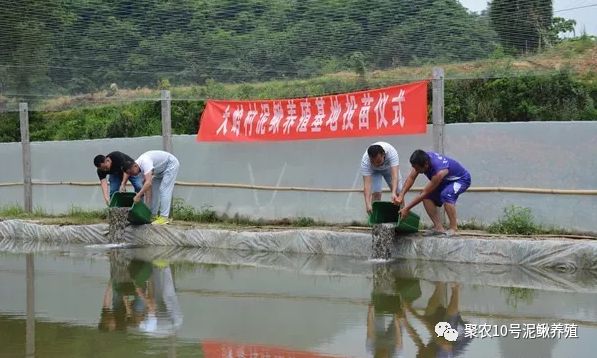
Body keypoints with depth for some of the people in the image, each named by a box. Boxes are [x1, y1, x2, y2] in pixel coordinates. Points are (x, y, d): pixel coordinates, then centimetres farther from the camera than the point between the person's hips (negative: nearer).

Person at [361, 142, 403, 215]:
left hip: (389, 167, 1)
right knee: (376, 192, -18)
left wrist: (394, 193, -64)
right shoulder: (365, 161, -40)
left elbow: (394, 175, -50)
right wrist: (367, 204, -54)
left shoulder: (391, 152, -42)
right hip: (373, 170, -1)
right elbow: (367, 184, -43)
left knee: (398, 192, -4)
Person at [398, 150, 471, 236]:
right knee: (427, 197, -11)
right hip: (447, 180, 8)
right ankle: (439, 228, -8)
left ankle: (453, 228, -24)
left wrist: (406, 208, -31)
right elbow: (411, 178, -13)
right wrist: (401, 195, -25)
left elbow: (424, 193, -35)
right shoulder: (423, 159, -23)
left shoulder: (439, 172, -41)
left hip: (461, 179, -8)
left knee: (446, 195, -36)